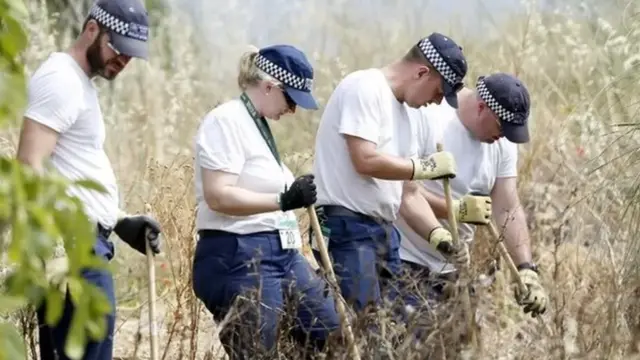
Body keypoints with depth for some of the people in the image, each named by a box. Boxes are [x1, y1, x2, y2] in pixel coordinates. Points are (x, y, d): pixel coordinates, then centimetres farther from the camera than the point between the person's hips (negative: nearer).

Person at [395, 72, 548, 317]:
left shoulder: (503, 143, 6)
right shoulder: (427, 118, -15)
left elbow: (509, 210, 3)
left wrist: (526, 269, -8)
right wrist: (457, 209, -27)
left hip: (451, 269, 6)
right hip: (405, 261, -6)